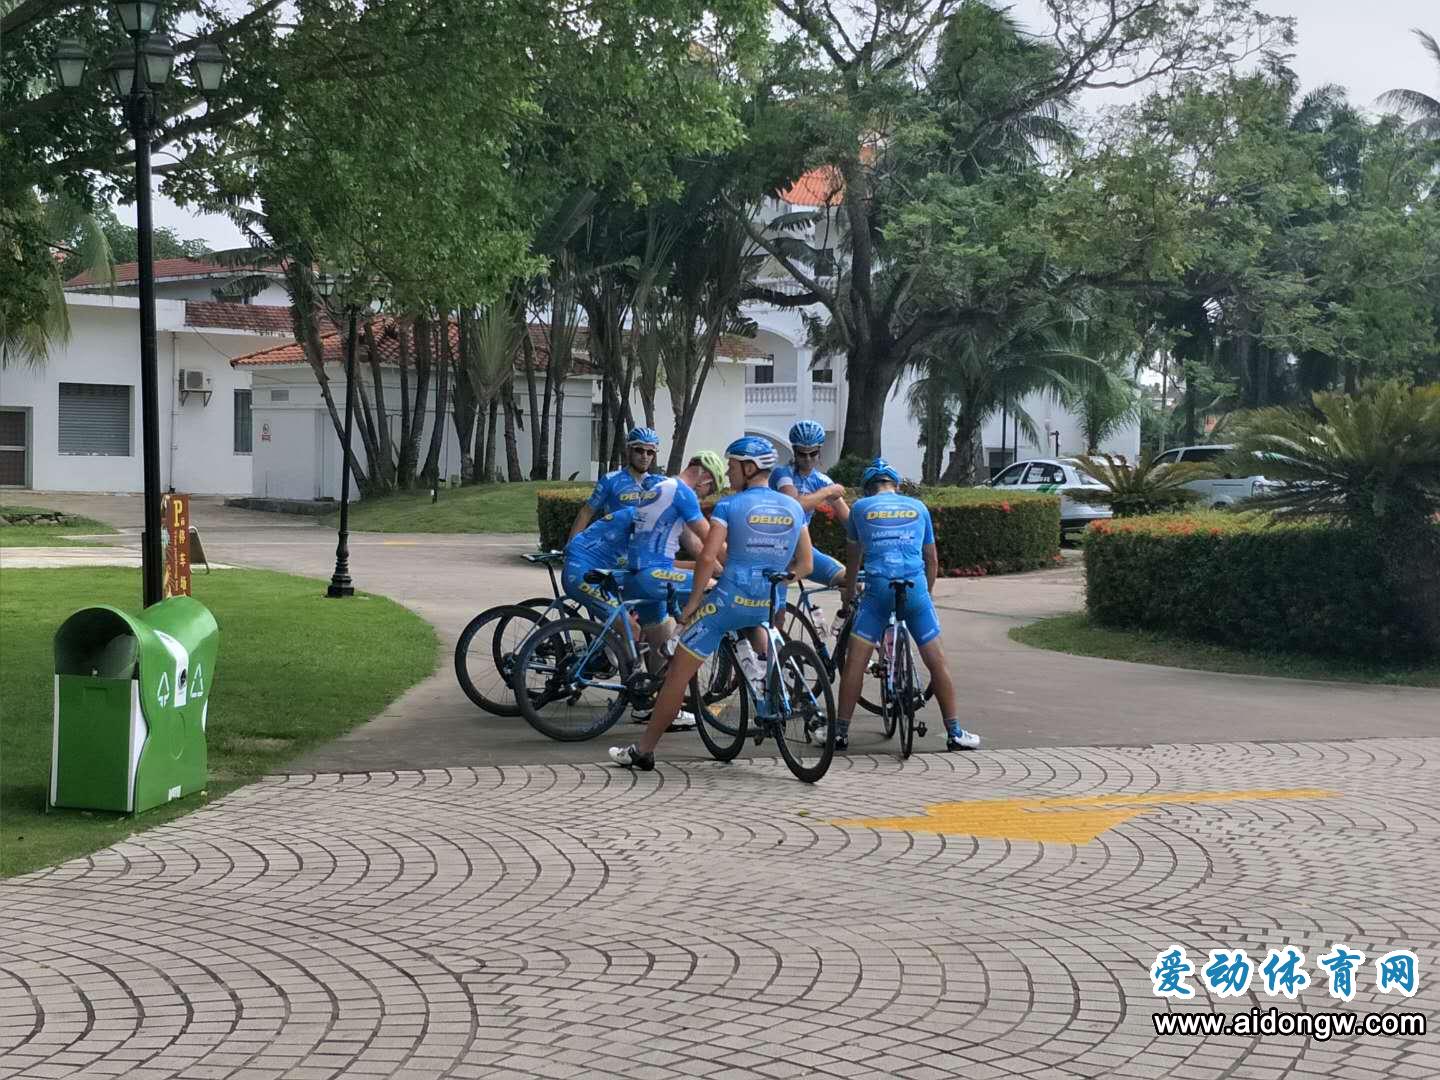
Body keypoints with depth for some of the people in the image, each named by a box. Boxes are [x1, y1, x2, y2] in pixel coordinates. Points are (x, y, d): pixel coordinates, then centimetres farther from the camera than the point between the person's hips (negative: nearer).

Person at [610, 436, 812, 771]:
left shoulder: (729, 506, -6)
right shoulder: (794, 508, 8)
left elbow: (707, 558, -15)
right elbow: (805, 565, 10)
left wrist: (693, 600, -4)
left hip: (730, 600, -4)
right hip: (770, 606, 4)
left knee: (678, 674, 5)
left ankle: (644, 750, 10)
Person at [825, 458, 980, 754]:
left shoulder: (861, 507, 15)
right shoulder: (918, 507, 19)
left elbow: (853, 555, 29)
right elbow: (931, 559, 24)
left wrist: (849, 590, 44)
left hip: (878, 587, -1)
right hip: (915, 586, 1)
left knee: (855, 661, 4)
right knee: (936, 660, 8)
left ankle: (840, 732, 4)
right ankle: (955, 733, 10)